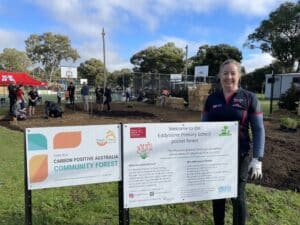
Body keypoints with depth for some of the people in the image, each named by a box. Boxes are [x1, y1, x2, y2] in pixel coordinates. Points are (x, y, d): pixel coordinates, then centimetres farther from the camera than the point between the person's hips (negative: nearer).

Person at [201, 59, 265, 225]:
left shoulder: (249, 98, -5)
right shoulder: (212, 99, 2)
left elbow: (258, 130, -4)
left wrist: (257, 159, -10)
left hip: (239, 156, -2)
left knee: (237, 197, 9)